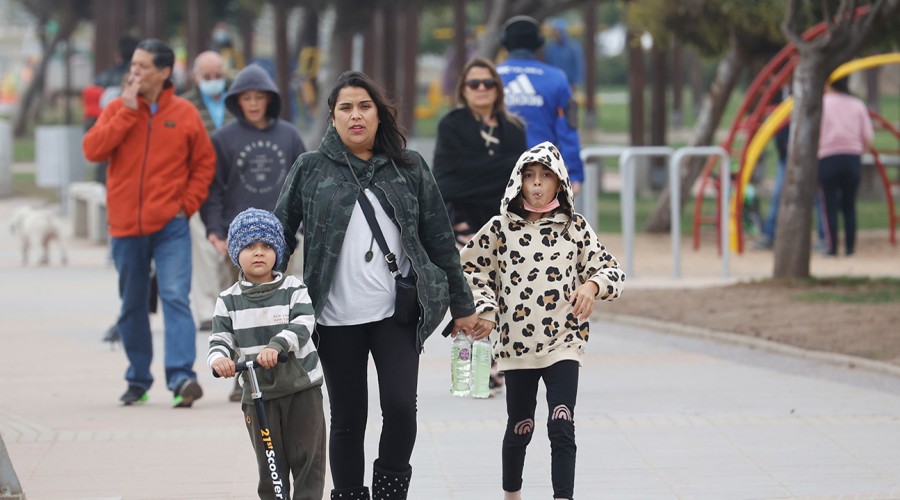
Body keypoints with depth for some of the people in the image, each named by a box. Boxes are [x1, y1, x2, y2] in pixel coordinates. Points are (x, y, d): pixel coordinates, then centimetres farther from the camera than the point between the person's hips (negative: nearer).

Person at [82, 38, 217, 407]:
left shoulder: (184, 114, 2)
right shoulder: (118, 109, 5)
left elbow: (204, 163, 10)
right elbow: (93, 149, -9)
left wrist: (188, 203, -2)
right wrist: (127, 112, -12)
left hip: (170, 226, -2)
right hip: (126, 226, 2)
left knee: (175, 297, -15)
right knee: (132, 305, 11)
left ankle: (181, 376, -22)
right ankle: (138, 380, 22)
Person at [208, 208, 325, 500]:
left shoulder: (293, 289, -3)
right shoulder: (229, 300, 3)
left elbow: (303, 324, -18)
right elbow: (219, 339, -4)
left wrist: (277, 345, -36)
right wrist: (219, 359, -28)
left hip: (302, 387, -1)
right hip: (257, 392, 1)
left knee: (308, 459, -1)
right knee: (270, 465, 5)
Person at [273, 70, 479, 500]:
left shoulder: (409, 168, 7)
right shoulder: (310, 170, 4)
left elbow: (439, 239, 10)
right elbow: (280, 236, 6)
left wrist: (461, 304, 11)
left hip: (397, 311, 0)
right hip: (337, 318, 0)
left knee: (401, 406, -11)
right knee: (347, 420, 5)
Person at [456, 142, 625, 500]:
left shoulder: (574, 227, 3)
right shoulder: (501, 228, 2)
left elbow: (612, 271, 6)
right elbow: (471, 269, 12)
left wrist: (591, 286, -15)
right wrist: (484, 310, -1)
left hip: (563, 342, -1)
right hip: (516, 342, 1)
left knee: (562, 428, -13)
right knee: (520, 427, 10)